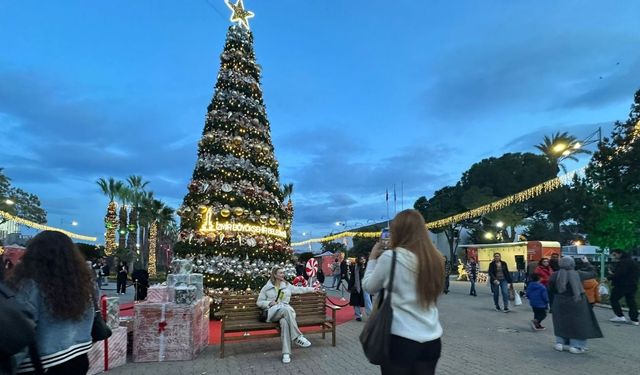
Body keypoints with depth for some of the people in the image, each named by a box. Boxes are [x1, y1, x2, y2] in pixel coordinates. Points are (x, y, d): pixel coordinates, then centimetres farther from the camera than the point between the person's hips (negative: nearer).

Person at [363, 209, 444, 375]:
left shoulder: (390, 257, -14)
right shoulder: (435, 259, 0)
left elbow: (369, 287, 0)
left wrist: (372, 258, 14)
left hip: (401, 338, -5)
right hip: (432, 339, 5)